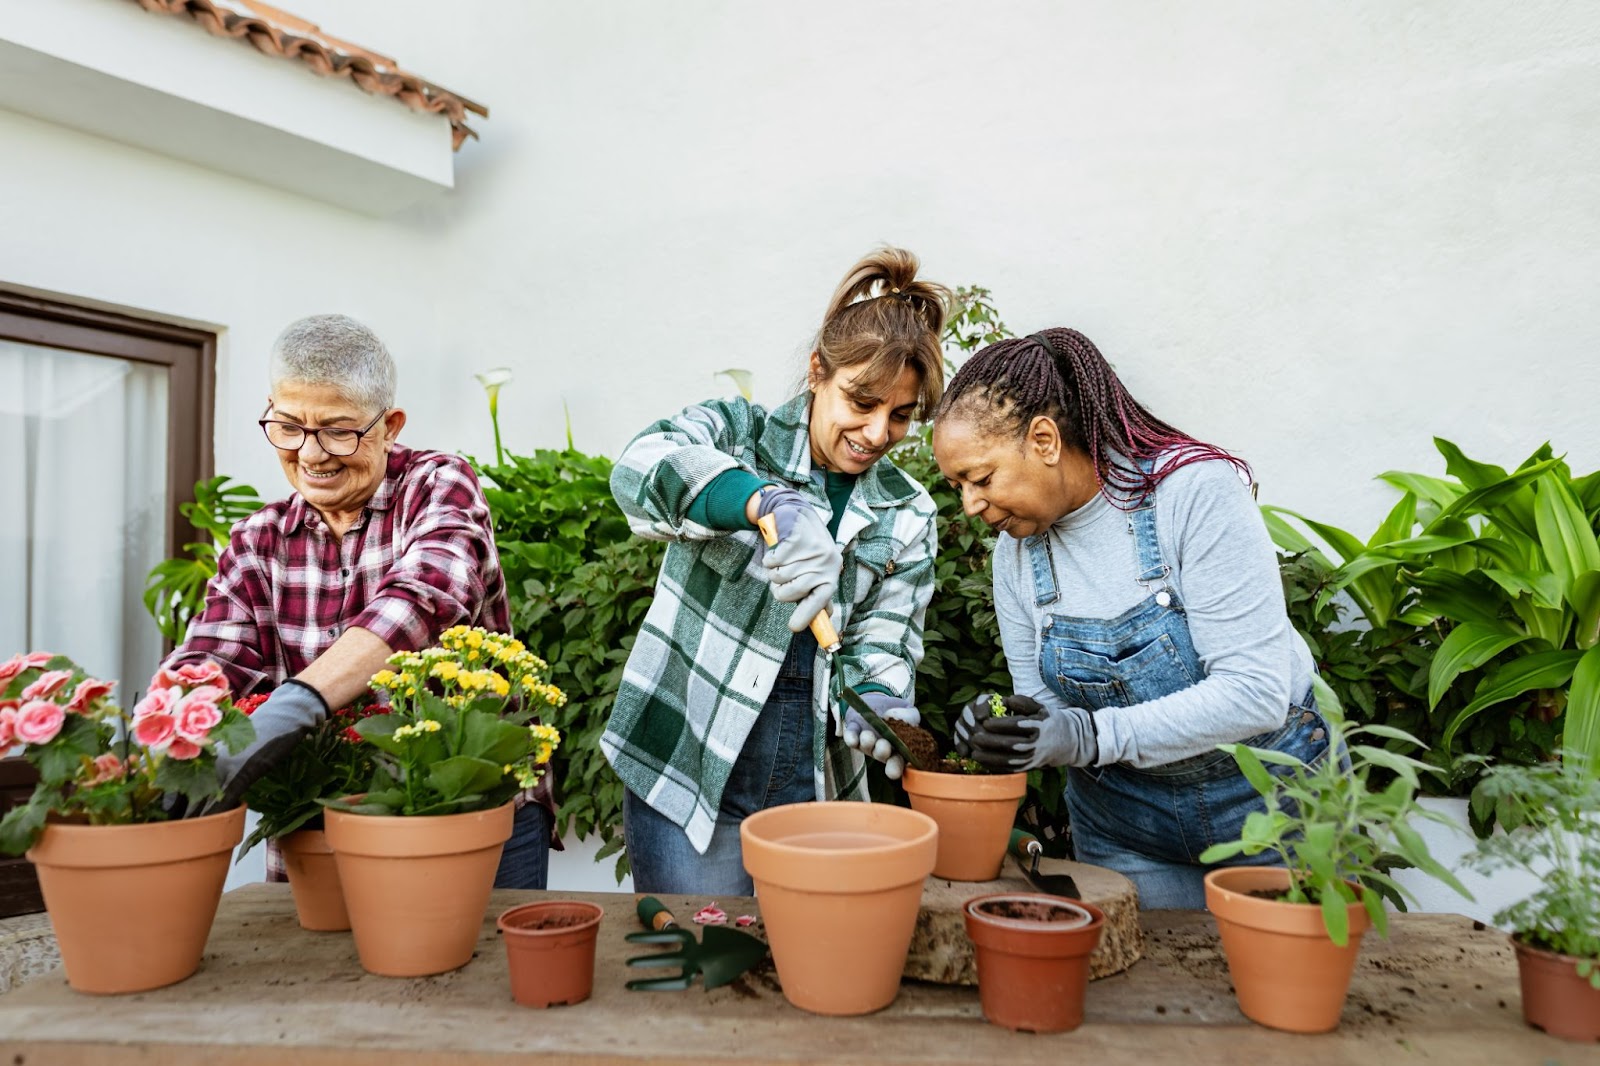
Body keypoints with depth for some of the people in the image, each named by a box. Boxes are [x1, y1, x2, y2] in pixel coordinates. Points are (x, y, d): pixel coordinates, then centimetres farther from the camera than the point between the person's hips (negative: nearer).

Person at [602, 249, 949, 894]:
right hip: (687, 767, -3)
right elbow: (642, 467, -25)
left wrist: (877, 700, -21)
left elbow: (881, 643, 2)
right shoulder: (736, 433, -4)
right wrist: (771, 502, -41)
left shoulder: (907, 515, 7)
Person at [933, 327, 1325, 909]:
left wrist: (1091, 735, -33)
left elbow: (1256, 692, -27)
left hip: (1268, 795, -3)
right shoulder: (1016, 551, -6)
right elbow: (1047, 719, 0)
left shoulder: (1196, 491, -23)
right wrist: (1000, 733, -23)